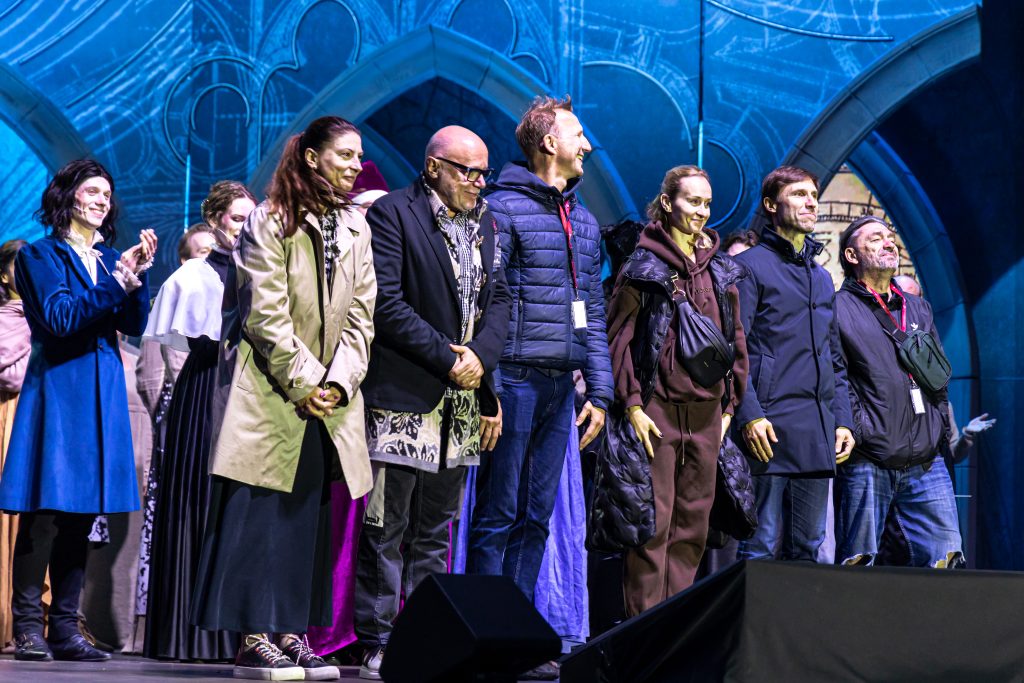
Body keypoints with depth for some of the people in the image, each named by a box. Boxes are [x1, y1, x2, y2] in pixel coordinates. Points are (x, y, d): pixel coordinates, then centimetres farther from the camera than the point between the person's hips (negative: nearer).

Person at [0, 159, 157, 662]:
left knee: (82, 513, 4)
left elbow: (134, 326, 8)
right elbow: (59, 318, -11)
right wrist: (116, 285, -17)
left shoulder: (111, 258, 17)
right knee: (47, 511, -9)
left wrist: (138, 275, -7)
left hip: (103, 394, 5)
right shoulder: (41, 255, 2)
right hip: (57, 388, -5)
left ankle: (65, 627, 7)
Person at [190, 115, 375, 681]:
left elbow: (360, 316, 7)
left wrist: (339, 382, -6)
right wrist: (303, 382, -13)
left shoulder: (356, 230, 11)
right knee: (257, 514, -7)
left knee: (308, 517, 5)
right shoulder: (270, 222, -6)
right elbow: (266, 315, -11)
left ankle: (290, 634, 9)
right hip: (268, 394, -6)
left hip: (324, 398, 6)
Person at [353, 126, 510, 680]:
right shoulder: (393, 214, -6)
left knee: (435, 530, 11)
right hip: (403, 395, -7)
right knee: (386, 530, -3)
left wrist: (480, 356, -5)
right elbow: (386, 303, -13)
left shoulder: (483, 222, 15)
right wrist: (446, 359, -13)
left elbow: (499, 297, 14)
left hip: (462, 401, 7)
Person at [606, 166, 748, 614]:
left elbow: (735, 342, 18)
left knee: (694, 522, 6)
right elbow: (617, 337, -4)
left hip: (707, 412, 5)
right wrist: (632, 405, -10)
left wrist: (729, 405, 11)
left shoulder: (722, 271, 14)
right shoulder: (643, 266, -1)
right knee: (655, 520, -7)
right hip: (657, 408, -5)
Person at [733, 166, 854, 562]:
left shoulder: (821, 277, 22)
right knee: (761, 546, -7)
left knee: (808, 546, 9)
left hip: (818, 436, 7)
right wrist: (749, 414, -17)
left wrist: (842, 419, 14)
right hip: (770, 428, -7)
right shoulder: (751, 266, 0)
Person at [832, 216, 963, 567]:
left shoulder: (918, 309, 21)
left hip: (926, 463, 5)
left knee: (945, 560, -2)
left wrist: (943, 430, 16)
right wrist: (854, 430, -13)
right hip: (866, 463, -5)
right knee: (857, 566, -2)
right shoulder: (838, 308, 2)